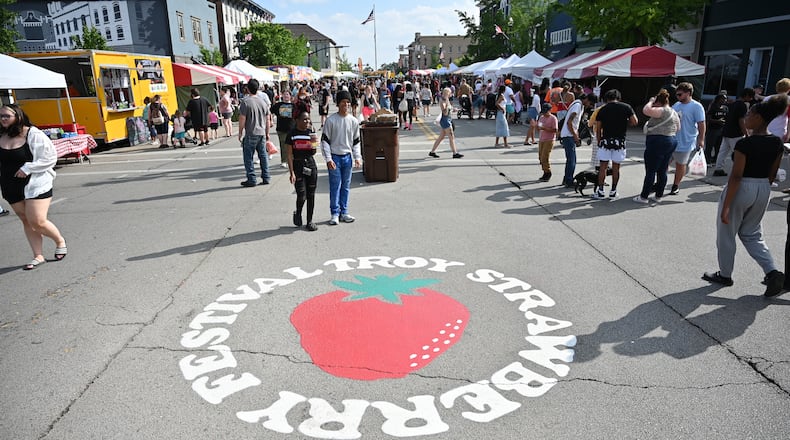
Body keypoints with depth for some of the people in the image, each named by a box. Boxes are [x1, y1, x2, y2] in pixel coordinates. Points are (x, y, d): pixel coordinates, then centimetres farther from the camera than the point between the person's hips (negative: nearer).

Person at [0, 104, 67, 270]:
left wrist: (27, 168, -18)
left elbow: (50, 157, -12)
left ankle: (60, 241, 19)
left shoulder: (33, 134, -11)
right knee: (26, 222, 10)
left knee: (37, 222, -9)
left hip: (36, 184, -6)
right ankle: (38, 256, 20)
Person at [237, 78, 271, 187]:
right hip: (262, 133, 6)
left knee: (248, 157, 2)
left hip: (250, 134, -5)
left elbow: (242, 119, -11)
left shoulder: (246, 102, -11)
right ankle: (265, 178, 15)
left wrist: (240, 133, -1)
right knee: (263, 155, 12)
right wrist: (267, 133, 20)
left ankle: (251, 180, 4)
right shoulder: (263, 101, 6)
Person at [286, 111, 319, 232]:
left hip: (310, 164, 4)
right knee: (301, 195, -9)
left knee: (311, 195, 6)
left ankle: (309, 221, 16)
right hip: (297, 165, -3)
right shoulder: (291, 134, -4)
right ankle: (297, 213, 22)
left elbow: (313, 153, 6)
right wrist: (292, 172, -12)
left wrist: (314, 143, -15)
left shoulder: (311, 132, 6)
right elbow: (289, 155, -6)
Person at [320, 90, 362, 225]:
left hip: (347, 157, 4)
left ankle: (344, 212, 18)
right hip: (334, 157, -4)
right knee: (335, 186, -2)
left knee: (346, 186, 9)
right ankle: (335, 213, 7)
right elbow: (325, 140, -5)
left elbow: (356, 141, 13)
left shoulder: (353, 121, 5)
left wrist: (357, 157, 2)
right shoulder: (331, 120, -7)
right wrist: (328, 159, -12)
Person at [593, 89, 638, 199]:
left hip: (605, 140, 0)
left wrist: (599, 142, 13)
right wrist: (625, 121, 15)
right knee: (616, 167, 8)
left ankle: (600, 191, 5)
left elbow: (598, 129, 3)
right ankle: (613, 191, 14)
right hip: (619, 141, 0)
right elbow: (635, 122, -3)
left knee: (602, 167, 5)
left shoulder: (602, 110, 4)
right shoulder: (626, 107, 2)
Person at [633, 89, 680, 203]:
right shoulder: (674, 113, 18)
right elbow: (677, 128, 24)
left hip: (658, 142, -10)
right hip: (671, 141, 10)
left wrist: (650, 101, -7)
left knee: (650, 171, -5)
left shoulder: (662, 111, -13)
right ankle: (658, 196, 16)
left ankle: (644, 197, -1)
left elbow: (646, 110, -24)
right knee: (662, 171, 11)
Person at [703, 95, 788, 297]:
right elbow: (772, 174, 9)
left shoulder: (744, 144, -20)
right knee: (752, 234, 23)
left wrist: (726, 206, -18)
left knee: (726, 234, 12)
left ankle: (725, 275, 25)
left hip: (741, 189, -7)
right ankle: (772, 272, 8)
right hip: (763, 190, 7)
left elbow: (736, 176, -20)